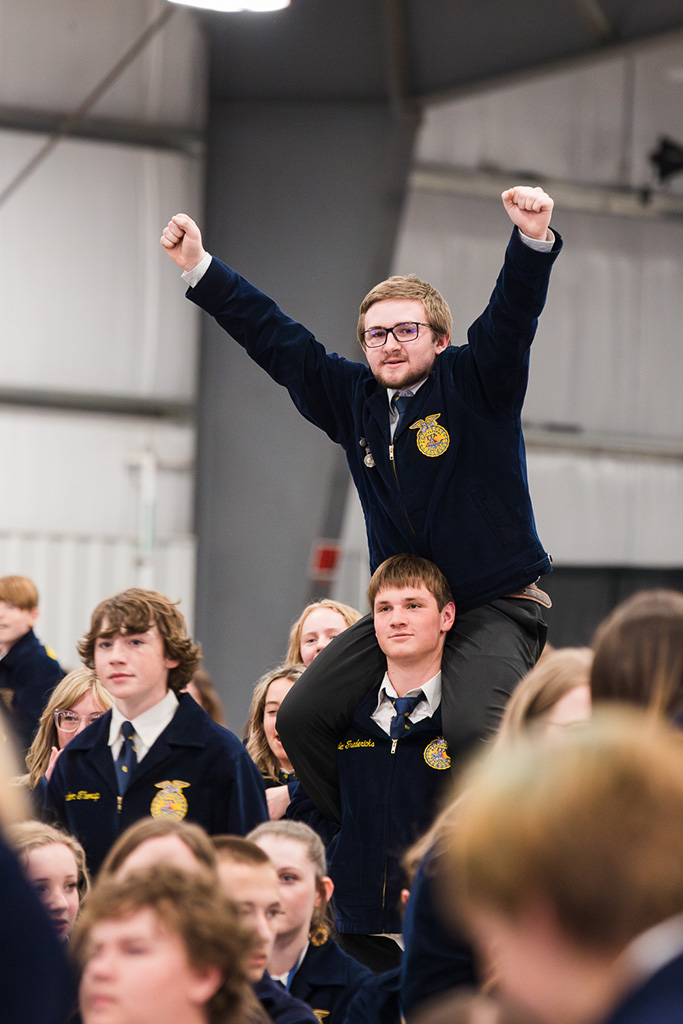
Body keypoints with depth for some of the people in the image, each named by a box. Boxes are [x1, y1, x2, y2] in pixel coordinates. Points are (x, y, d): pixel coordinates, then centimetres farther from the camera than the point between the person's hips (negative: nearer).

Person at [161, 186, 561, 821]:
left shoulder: (475, 382, -5)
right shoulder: (353, 398, 8)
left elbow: (512, 314, -21)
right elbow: (276, 339, 11)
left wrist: (533, 239, -40)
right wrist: (199, 268, 9)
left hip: (496, 606, -6)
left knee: (472, 727, -31)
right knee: (301, 716, -5)